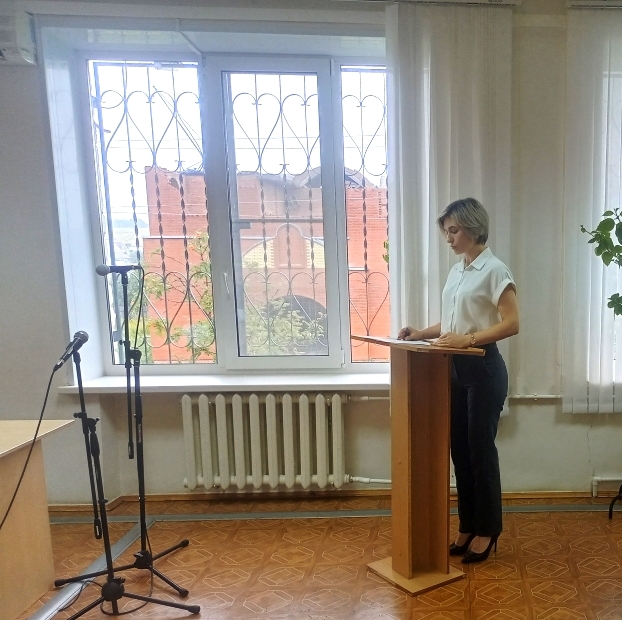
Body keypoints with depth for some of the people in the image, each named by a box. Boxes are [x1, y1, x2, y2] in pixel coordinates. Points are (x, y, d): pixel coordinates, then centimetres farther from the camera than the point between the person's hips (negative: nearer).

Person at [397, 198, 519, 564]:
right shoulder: (456, 271, 13)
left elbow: (512, 324, -17)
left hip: (484, 370, -8)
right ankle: (468, 527, 26)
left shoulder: (494, 270, -11)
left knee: (481, 451, 2)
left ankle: (487, 531, 19)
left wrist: (468, 339, -28)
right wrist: (423, 333, 2)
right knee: (460, 450, 13)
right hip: (456, 370, 8)